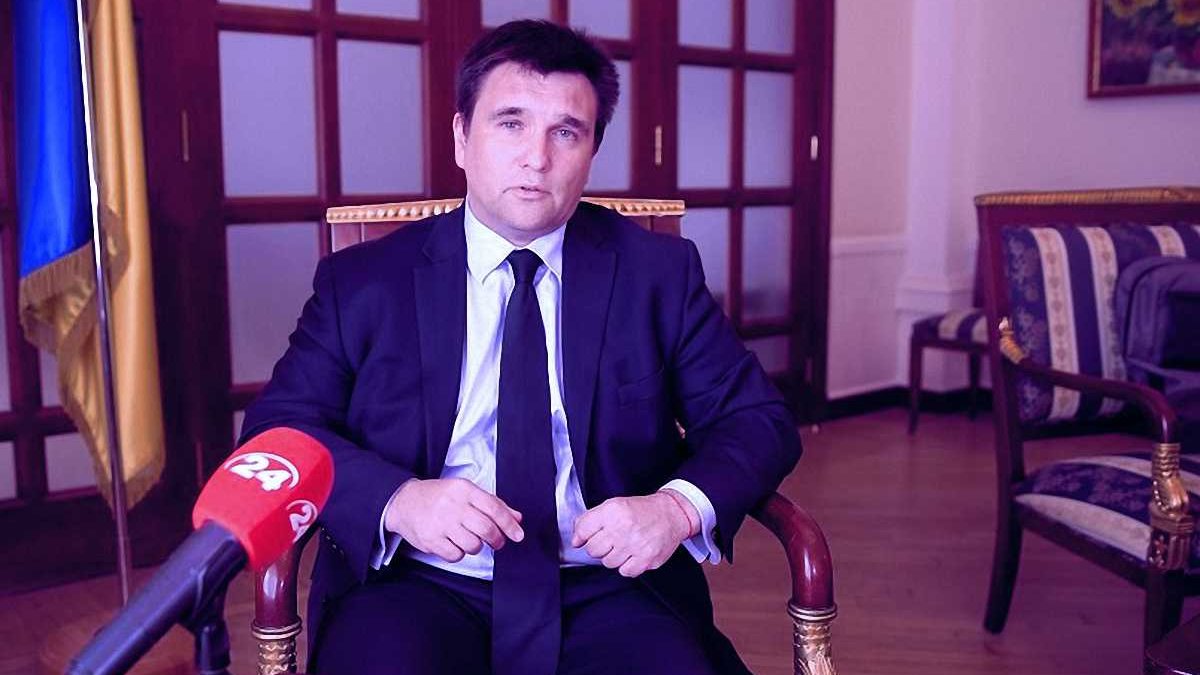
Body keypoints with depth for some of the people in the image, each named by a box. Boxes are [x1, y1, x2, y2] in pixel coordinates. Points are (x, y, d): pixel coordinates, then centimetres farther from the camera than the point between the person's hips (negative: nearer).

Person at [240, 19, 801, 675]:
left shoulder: (659, 272, 7)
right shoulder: (362, 281, 6)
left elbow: (759, 420, 6)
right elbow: (274, 427, 1)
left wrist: (681, 507, -15)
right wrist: (397, 499, -19)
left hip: (610, 593, 2)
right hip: (422, 588, -1)